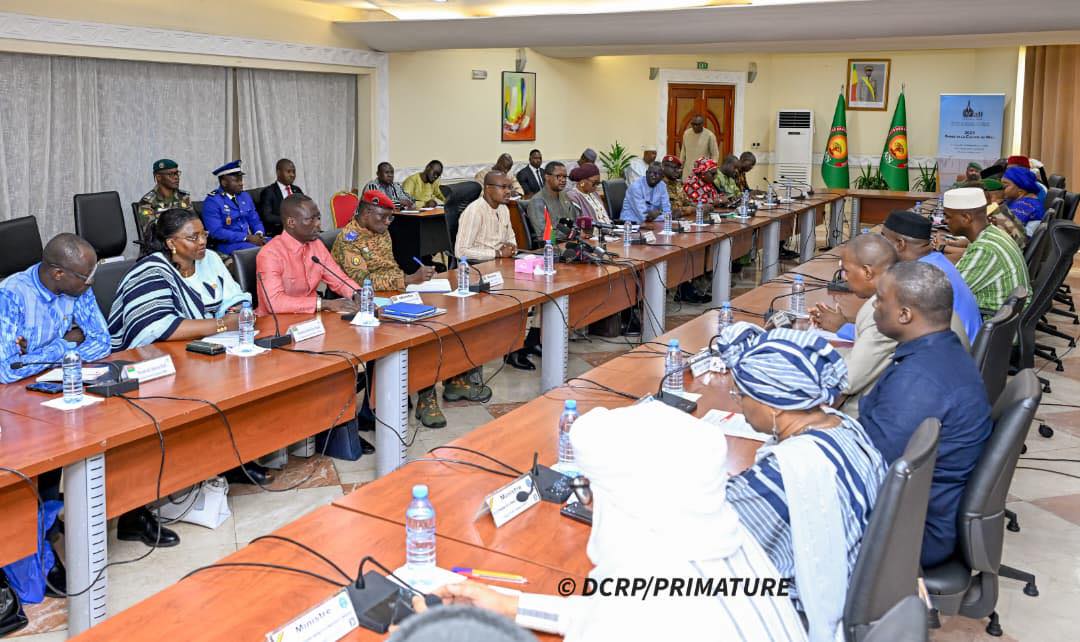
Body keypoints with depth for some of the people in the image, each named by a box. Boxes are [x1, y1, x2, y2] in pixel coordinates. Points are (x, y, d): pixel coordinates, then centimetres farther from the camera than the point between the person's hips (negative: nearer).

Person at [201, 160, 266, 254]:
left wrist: (259, 234, -7)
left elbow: (255, 221, 18)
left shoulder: (245, 196, 15)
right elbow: (216, 231, -16)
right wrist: (247, 238, -22)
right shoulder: (212, 201, -7)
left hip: (248, 240, 7)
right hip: (227, 244, -7)